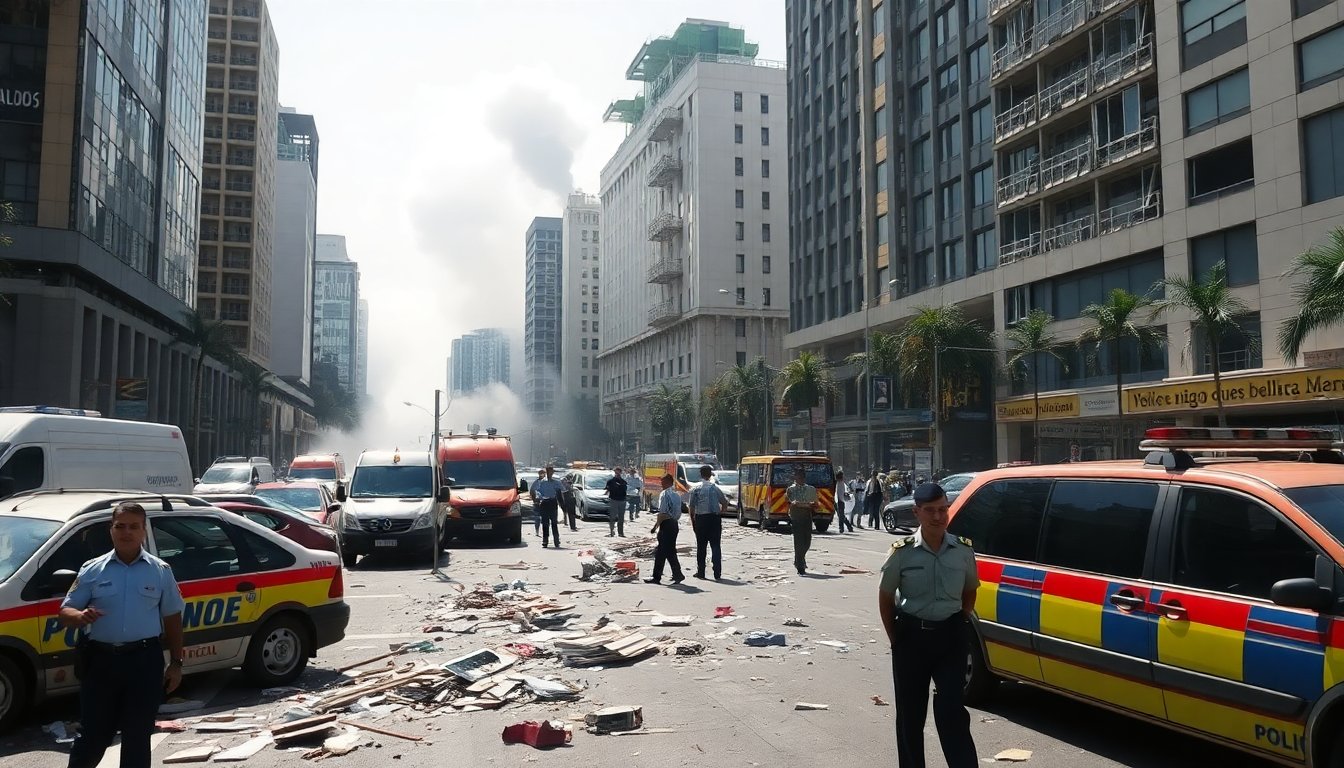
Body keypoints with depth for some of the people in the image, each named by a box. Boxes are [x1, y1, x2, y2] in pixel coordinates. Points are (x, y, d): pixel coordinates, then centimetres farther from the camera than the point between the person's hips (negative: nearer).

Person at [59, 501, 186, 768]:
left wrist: (176, 663, 6)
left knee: (137, 735, 6)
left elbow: (172, 619, 8)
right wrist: (80, 616, -20)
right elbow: (64, 612, 5)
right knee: (93, 733, 7)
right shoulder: (92, 570, 2)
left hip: (145, 660, 0)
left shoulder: (160, 571, 3)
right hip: (101, 660, 0)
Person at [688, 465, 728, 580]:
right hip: (714, 518, -1)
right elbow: (725, 503, 1)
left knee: (701, 546, 9)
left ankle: (701, 572, 13)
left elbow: (692, 506, 1)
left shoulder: (695, 488, 0)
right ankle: (717, 574, -2)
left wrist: (692, 521, 9)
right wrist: (721, 513, 15)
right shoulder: (715, 487, -2)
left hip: (700, 518, 1)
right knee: (716, 546, 2)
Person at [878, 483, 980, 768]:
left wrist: (959, 626, 6)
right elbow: (885, 598, 1)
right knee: (910, 713, 9)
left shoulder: (963, 550, -3)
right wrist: (896, 639, 1)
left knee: (951, 710, -5)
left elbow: (969, 593, 13)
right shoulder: (902, 552, -9)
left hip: (951, 636, 0)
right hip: (912, 636, 0)